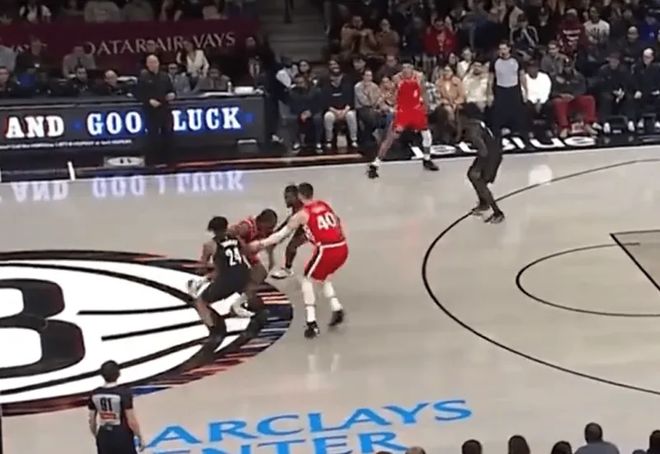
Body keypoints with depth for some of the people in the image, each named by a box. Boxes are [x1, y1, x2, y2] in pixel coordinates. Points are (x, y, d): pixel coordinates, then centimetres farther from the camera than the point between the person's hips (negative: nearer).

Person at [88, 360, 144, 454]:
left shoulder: (94, 394, -2)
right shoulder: (124, 393, -17)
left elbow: (92, 421, 6)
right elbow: (132, 421, -15)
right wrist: (140, 437, -1)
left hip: (104, 437, 4)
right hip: (123, 437, -4)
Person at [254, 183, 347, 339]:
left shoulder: (301, 215, 3)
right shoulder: (325, 205, 18)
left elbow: (282, 234, 7)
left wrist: (261, 244, 16)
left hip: (327, 250, -6)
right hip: (342, 247, 6)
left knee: (307, 280, 13)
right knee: (323, 277, 31)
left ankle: (312, 323, 3)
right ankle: (336, 309, 18)